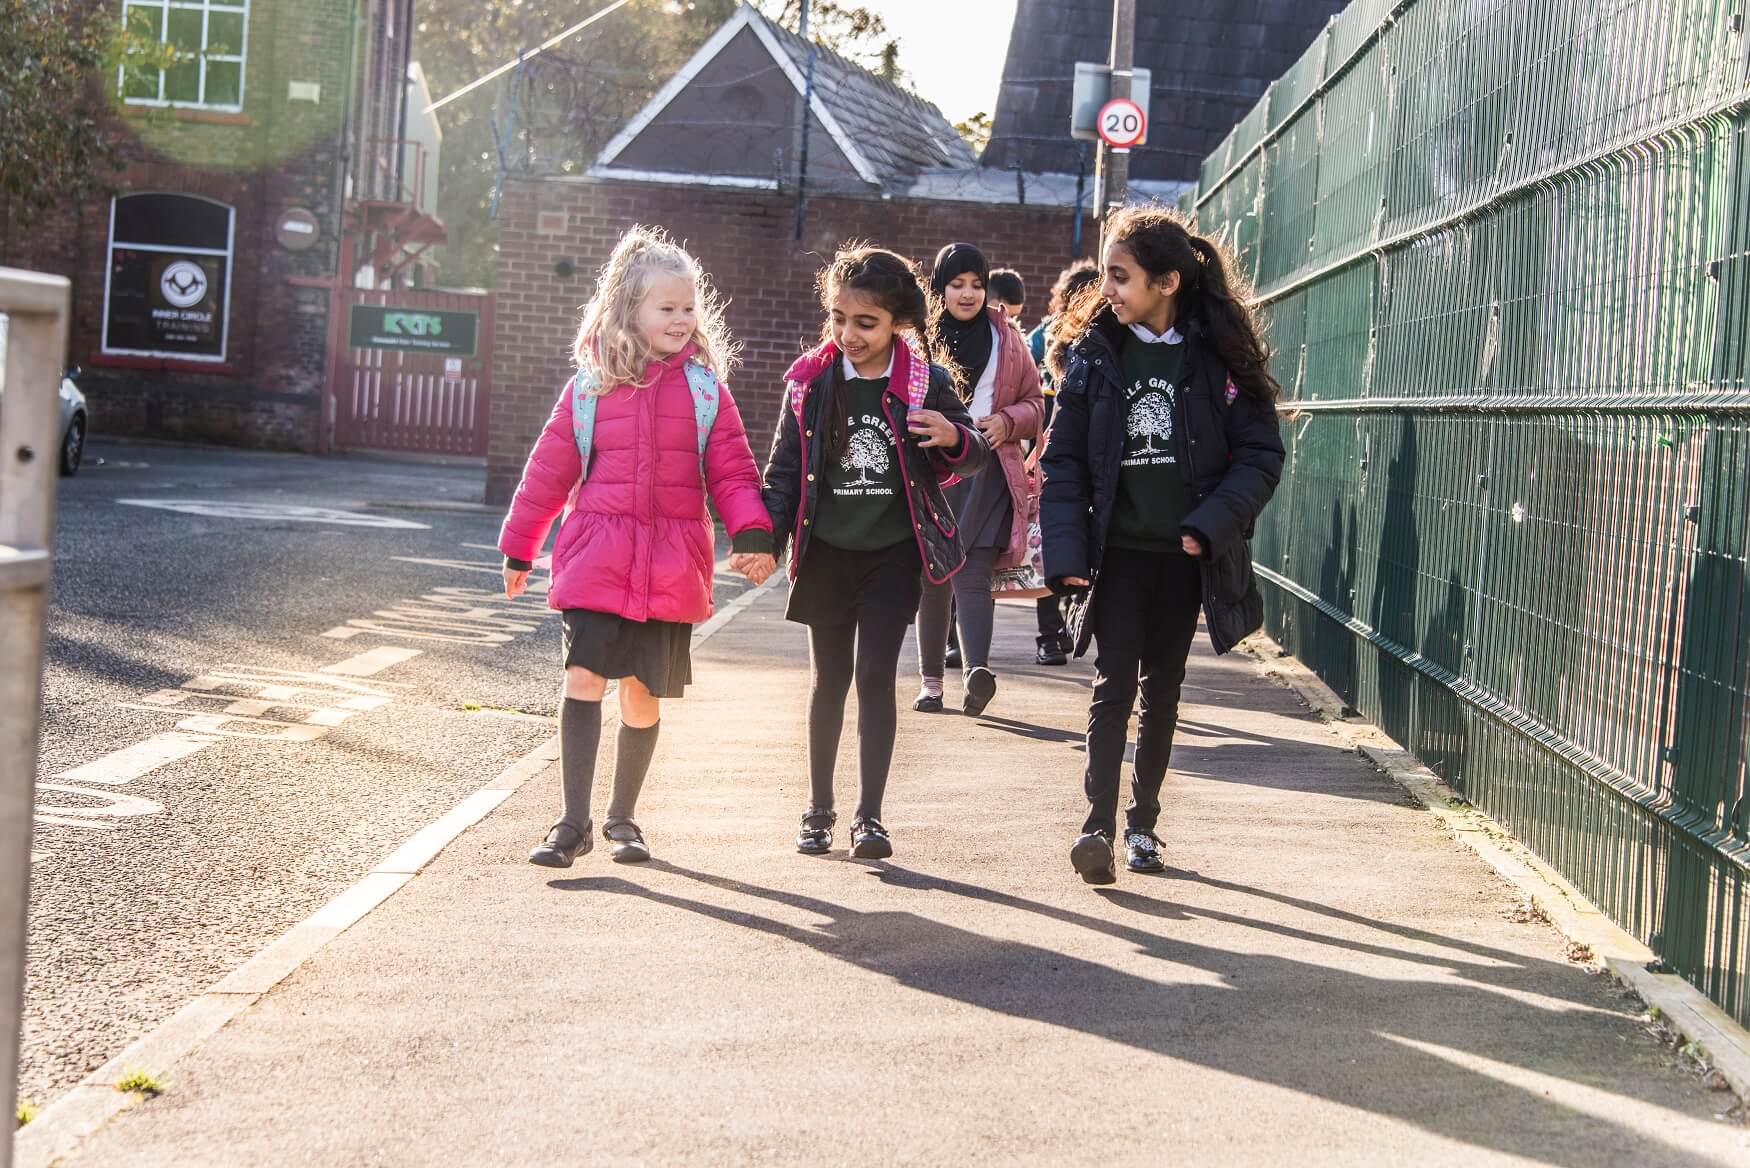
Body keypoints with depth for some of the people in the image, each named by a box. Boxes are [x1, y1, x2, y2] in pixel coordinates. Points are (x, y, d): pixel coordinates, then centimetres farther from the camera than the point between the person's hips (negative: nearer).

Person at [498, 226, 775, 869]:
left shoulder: (704, 388, 4)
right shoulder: (590, 385, 3)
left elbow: (731, 471, 3)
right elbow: (549, 470, 9)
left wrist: (753, 534, -13)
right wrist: (518, 548, 13)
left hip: (670, 568, 1)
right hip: (596, 558, -1)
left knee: (643, 694, 9)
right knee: (584, 679, -9)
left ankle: (622, 817, 26)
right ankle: (574, 822, -1)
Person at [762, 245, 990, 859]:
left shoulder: (925, 384, -7)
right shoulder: (811, 381, -4)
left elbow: (975, 456, 4)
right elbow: (784, 467, 1)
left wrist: (954, 438, -20)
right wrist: (765, 537, -12)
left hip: (893, 554, -2)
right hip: (827, 553, 2)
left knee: (876, 676, -5)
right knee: (830, 678, 11)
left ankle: (869, 815, 2)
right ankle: (819, 808, 22)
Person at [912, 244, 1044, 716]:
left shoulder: (1007, 339, 11)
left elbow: (1034, 403, 15)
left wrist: (1007, 421, -5)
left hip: (988, 470, 0)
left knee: (974, 574, -13)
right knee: (934, 577, 4)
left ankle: (977, 670, -28)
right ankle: (931, 678, 12)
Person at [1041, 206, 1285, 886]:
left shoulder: (1218, 354, -5)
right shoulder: (1093, 351, -1)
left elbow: (1261, 453, -4)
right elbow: (1064, 459, -2)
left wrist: (1210, 525, -17)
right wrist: (1067, 554, -12)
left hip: (1185, 554, 1)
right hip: (1116, 550, 0)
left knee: (1163, 688, 11)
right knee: (1114, 683, -7)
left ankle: (1142, 822, 22)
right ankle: (1098, 823, -9)